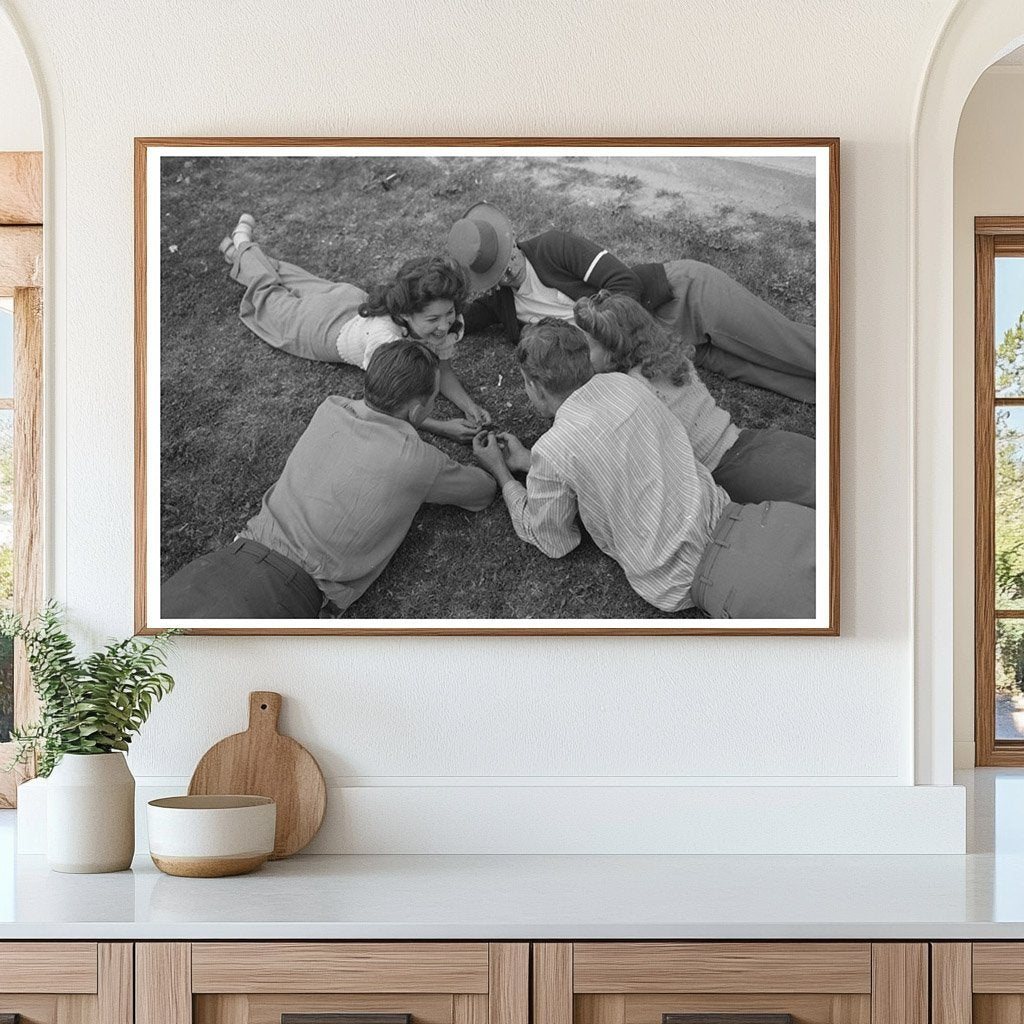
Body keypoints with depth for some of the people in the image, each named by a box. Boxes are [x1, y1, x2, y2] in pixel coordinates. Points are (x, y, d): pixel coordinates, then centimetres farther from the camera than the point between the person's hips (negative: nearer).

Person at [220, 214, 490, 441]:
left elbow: (443, 372, -20)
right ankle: (242, 247, 54)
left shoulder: (449, 321, -35)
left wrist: (469, 406, -39)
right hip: (327, 326, -5)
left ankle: (241, 248, 59)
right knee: (268, 294, 27)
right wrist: (443, 428, -52)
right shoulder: (384, 338, -52)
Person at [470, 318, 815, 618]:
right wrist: (527, 461, 34)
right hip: (729, 520, 5)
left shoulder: (552, 452, -9)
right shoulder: (625, 384, 9)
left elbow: (551, 541, 10)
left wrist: (500, 471, 21)